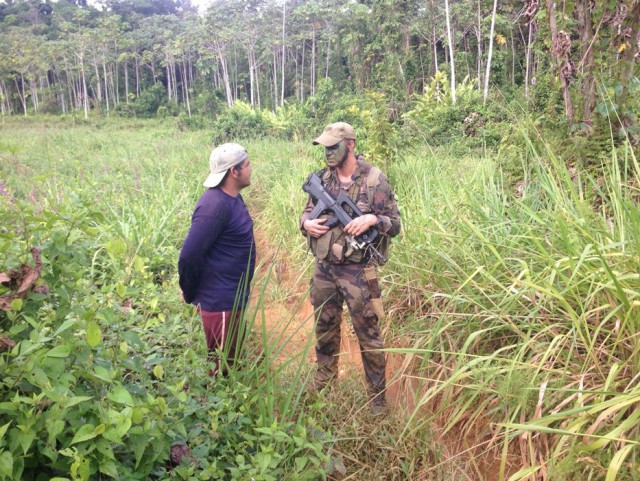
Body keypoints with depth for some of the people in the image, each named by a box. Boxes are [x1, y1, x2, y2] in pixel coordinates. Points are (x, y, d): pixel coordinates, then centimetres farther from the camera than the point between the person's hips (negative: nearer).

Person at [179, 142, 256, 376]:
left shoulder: (232, 197, 6)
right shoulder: (214, 205, -25)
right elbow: (190, 254, -26)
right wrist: (190, 294, -12)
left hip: (234, 296, 10)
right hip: (220, 302, -10)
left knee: (233, 357, 22)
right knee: (220, 364, 5)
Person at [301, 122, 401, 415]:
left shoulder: (374, 180, -11)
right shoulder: (321, 178, 3)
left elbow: (395, 224, -6)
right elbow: (307, 212, 15)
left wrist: (372, 219, -25)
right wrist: (307, 223, -8)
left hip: (358, 271, -4)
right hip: (324, 268, 5)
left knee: (368, 334, 6)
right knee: (325, 327, 21)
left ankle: (377, 393, 25)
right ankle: (324, 377, 45)